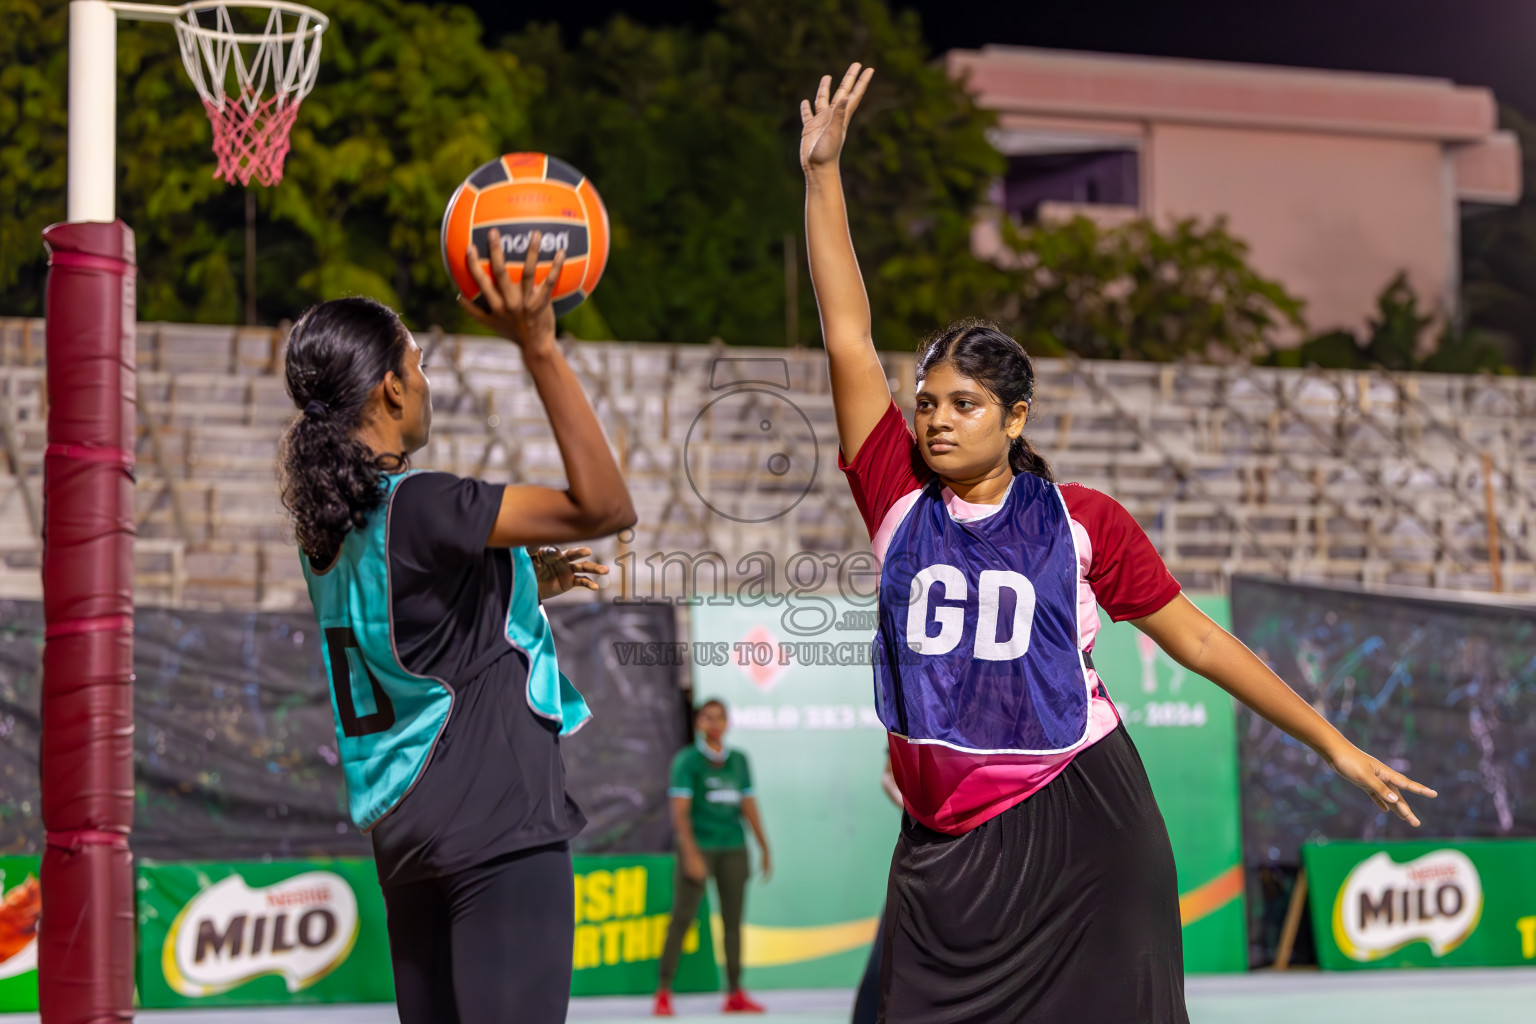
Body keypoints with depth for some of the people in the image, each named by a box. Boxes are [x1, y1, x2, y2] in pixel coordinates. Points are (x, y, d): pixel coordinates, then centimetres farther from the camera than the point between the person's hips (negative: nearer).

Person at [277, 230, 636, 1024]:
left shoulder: (328, 523, 11)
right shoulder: (416, 506, -16)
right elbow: (603, 508, -22)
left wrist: (525, 587, 23)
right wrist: (538, 348, -24)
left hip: (405, 829, 9)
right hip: (498, 823, -9)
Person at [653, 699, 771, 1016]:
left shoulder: (738, 761, 12)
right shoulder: (687, 760, -2)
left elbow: (749, 806, 16)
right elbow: (679, 811, -9)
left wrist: (764, 848, 14)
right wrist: (691, 853, -18)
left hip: (733, 849, 5)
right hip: (699, 845, -5)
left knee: (732, 920, 6)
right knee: (682, 917, -7)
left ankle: (735, 994, 12)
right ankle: (663, 993, -5)